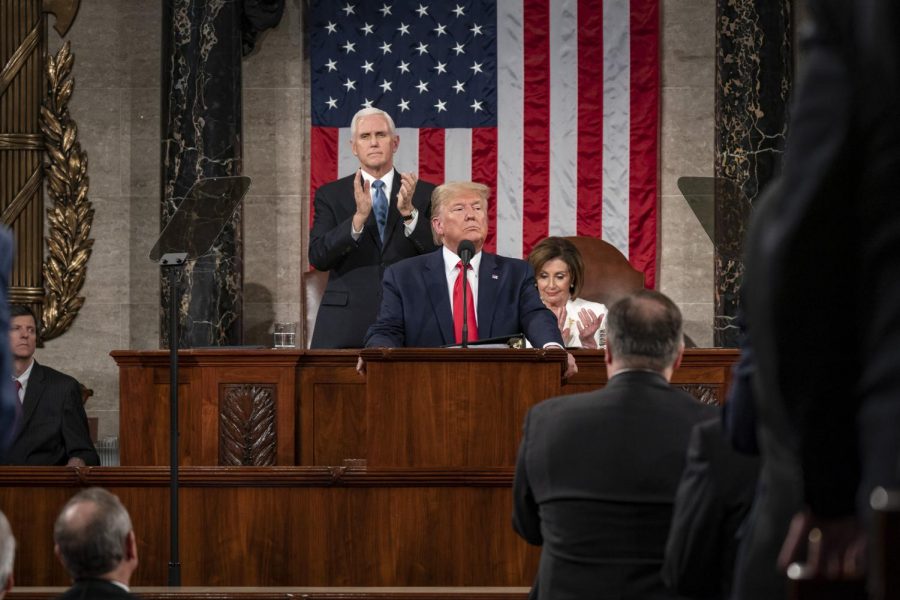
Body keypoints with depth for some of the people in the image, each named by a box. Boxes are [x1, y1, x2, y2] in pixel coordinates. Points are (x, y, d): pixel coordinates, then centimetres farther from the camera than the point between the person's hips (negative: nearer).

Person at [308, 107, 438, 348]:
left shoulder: (424, 194, 8)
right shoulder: (330, 195, 8)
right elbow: (318, 257, -4)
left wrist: (409, 212, -16)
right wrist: (359, 217, -18)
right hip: (346, 324, 0)